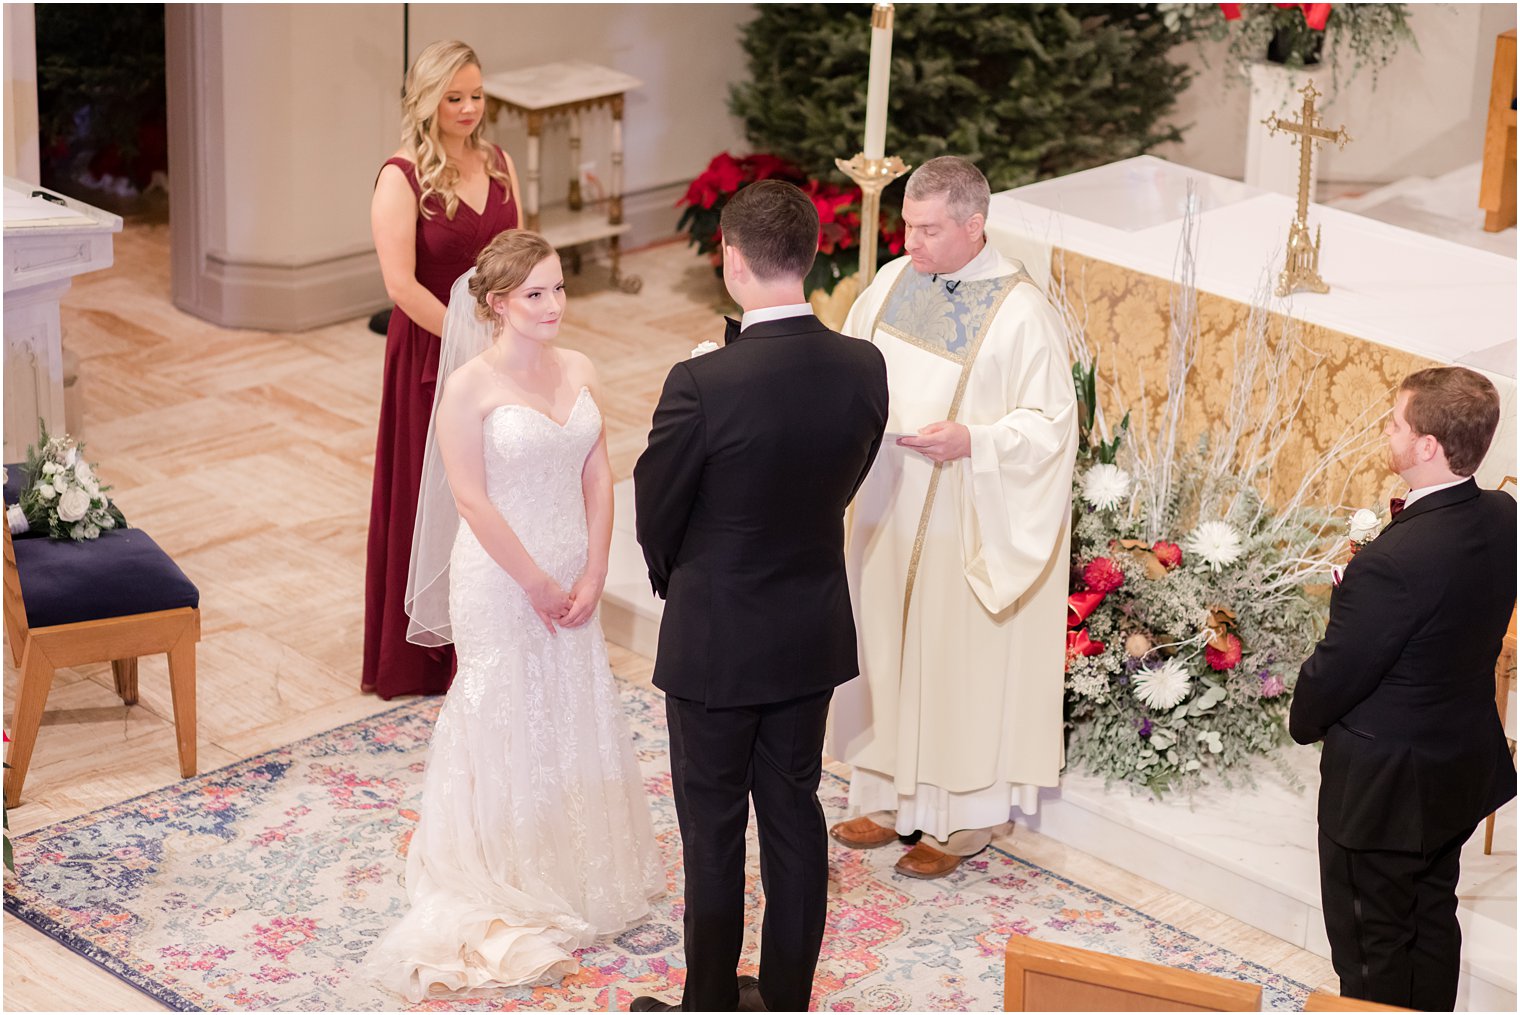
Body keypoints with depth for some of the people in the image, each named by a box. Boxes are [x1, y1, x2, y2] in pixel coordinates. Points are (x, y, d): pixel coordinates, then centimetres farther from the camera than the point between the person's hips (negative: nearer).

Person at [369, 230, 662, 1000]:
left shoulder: (578, 372, 2)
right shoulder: (470, 386, -16)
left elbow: (598, 478, 3)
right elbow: (472, 499, -17)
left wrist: (592, 575, -5)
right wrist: (536, 583, -14)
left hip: (571, 575, 6)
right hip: (499, 581, -6)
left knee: (577, 716, 15)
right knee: (505, 725, 6)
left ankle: (576, 868, 34)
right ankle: (504, 891, 22)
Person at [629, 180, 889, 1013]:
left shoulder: (702, 386, -25)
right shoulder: (864, 368, -10)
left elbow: (654, 513, -11)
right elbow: (843, 486, 3)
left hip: (714, 640, -5)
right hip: (814, 634, 5)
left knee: (712, 828, 10)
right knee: (794, 811, 17)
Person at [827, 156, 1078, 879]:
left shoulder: (1020, 312, -17)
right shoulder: (893, 282, 1)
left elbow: (1052, 421, -14)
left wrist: (974, 441, -27)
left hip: (965, 517, -6)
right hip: (887, 505, 6)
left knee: (960, 661, 6)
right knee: (886, 648, 16)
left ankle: (963, 817, 21)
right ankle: (894, 797, 33)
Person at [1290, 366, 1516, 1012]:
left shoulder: (1395, 561, -33)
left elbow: (1334, 674, -22)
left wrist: (1307, 723, -1)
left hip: (1386, 785, -8)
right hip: (1465, 762, 8)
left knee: (1371, 944, 11)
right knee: (1431, 918, 25)